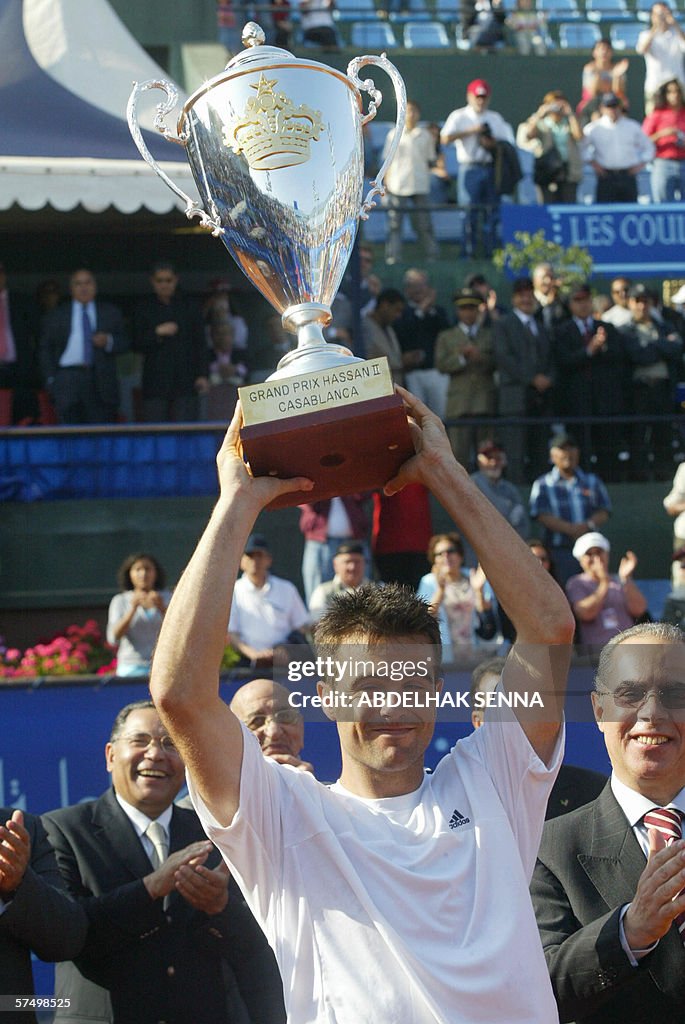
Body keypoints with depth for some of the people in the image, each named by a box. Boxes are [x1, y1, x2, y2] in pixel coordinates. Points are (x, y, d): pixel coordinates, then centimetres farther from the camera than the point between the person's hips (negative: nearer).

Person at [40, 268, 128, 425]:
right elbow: (46, 350, 11)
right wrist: (51, 379, 0)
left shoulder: (111, 313, 16)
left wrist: (109, 341, -8)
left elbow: (124, 343, 13)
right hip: (68, 378, -1)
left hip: (101, 382, 1)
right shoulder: (56, 316, 13)